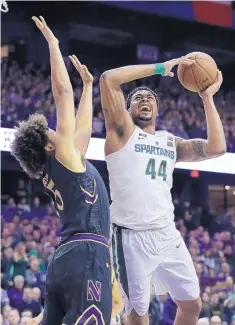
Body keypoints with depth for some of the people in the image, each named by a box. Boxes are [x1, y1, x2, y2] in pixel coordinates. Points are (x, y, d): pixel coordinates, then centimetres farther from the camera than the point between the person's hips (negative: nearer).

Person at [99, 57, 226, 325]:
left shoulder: (171, 142, 16)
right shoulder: (122, 130, 1)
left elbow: (216, 148, 4)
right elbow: (108, 79, -13)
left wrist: (207, 97, 5)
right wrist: (159, 68, -8)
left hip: (168, 235, 6)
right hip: (132, 238, -6)